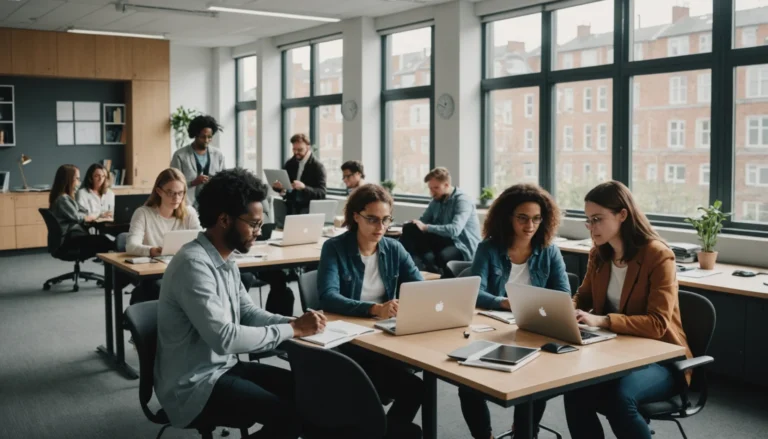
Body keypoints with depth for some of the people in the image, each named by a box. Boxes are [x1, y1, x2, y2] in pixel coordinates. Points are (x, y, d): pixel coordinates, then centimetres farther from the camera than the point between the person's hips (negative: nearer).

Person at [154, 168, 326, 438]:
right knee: (291, 414, -20)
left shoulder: (225, 261, 7)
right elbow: (225, 338, -30)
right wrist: (292, 330, -22)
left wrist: (295, 322, -6)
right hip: (194, 386, -9)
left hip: (223, 367, 9)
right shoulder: (193, 264, -24)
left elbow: (249, 313, 12)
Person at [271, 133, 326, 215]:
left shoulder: (317, 166, -6)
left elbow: (321, 193, -14)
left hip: (309, 206, -5)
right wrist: (277, 185, -9)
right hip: (291, 204, 5)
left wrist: (304, 187, -30)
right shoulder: (289, 163, 10)